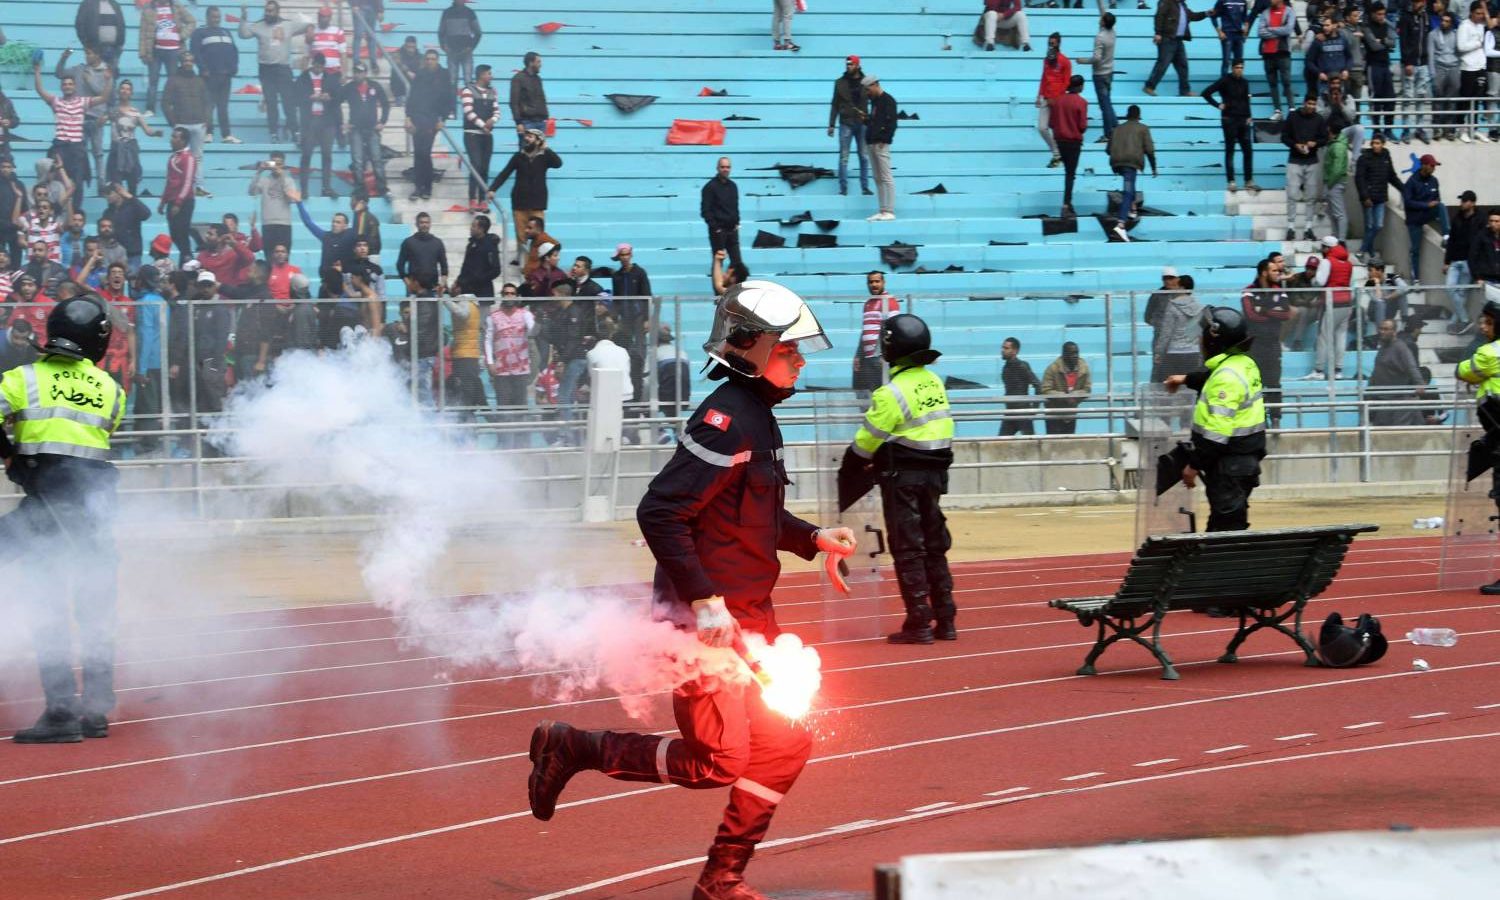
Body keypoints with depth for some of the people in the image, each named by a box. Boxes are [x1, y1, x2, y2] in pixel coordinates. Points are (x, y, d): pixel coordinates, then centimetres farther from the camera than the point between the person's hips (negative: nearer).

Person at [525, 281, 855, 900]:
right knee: (718, 762, -8)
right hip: (704, 619, -10)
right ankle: (572, 747, 7)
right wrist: (703, 601, -26)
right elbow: (659, 512, -25)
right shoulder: (726, 419, -19)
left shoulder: (757, 416, 13)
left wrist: (813, 539, 11)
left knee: (785, 744, 7)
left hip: (750, 617, 10)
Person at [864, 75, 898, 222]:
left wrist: (883, 140, -18)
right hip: (871, 143, 10)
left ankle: (890, 212, -12)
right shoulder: (874, 101, 20)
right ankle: (883, 211, 9)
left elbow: (891, 122, -15)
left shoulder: (888, 100, -8)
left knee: (886, 178, -9)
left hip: (881, 144, -10)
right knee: (878, 179, 8)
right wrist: (865, 119, 9)